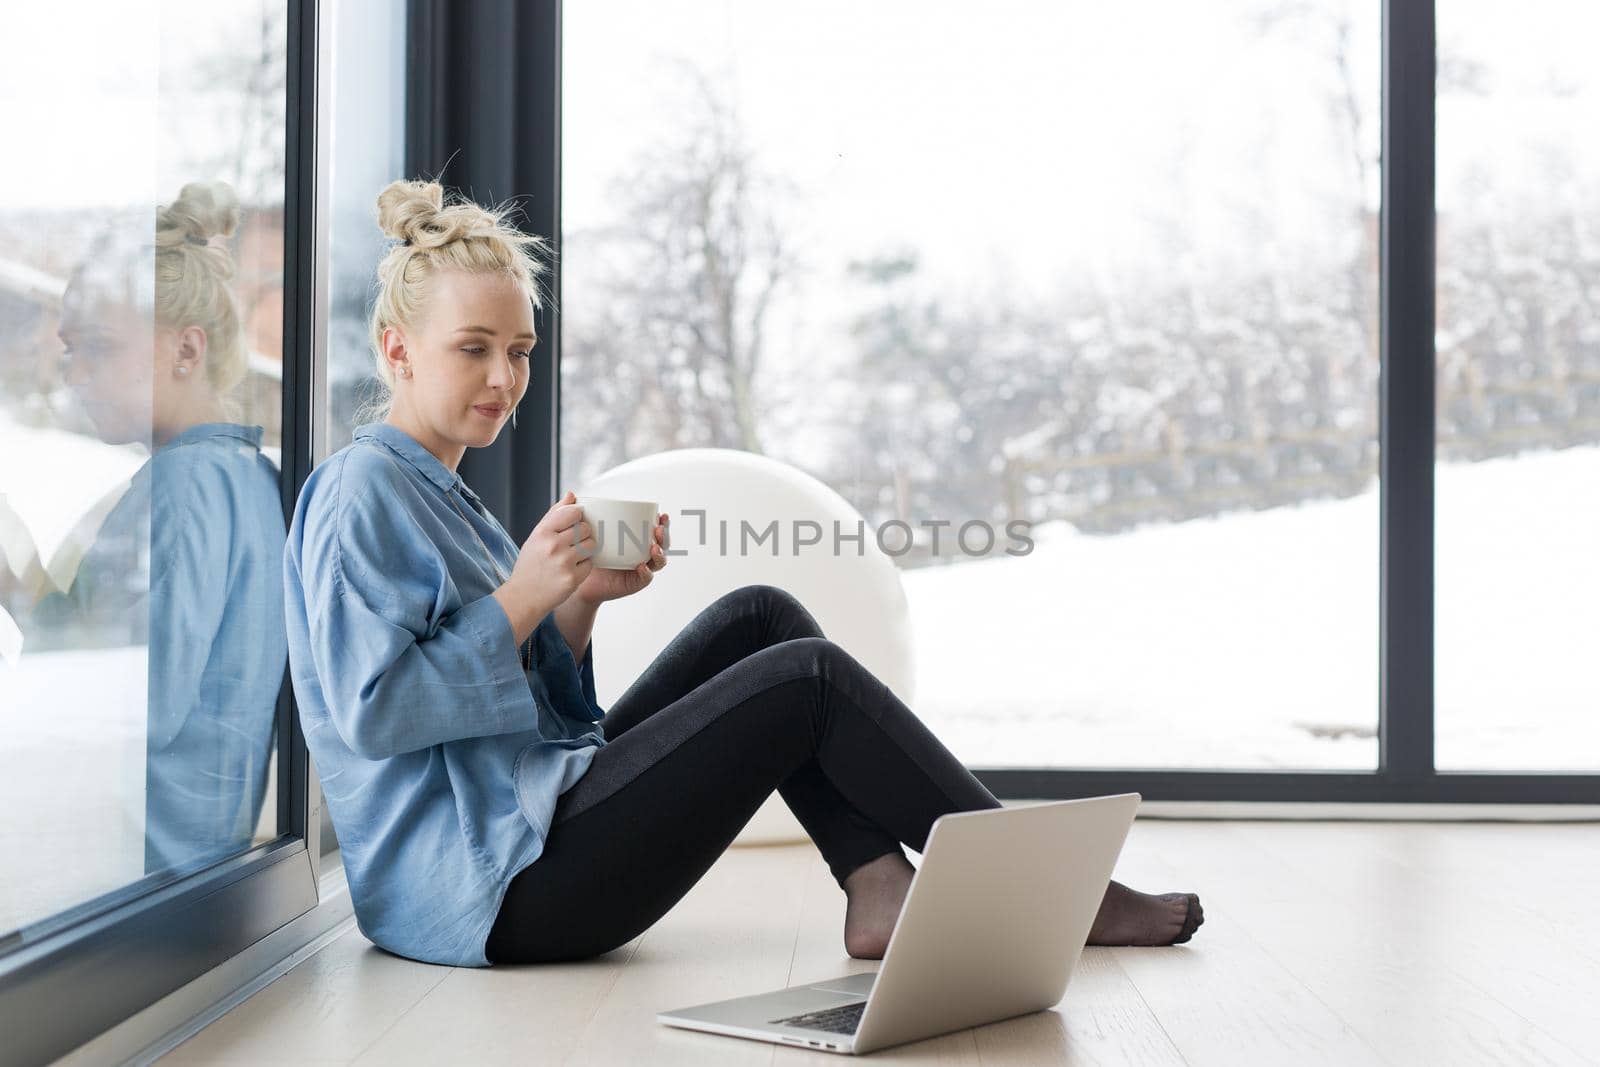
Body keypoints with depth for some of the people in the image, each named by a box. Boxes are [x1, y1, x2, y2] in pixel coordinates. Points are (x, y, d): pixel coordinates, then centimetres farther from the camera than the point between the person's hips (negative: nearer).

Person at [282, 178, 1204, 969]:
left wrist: (581, 604, -1)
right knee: (808, 679, -13)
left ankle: (879, 889, -6)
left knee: (761, 617, 6)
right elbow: (372, 711, -20)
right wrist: (522, 597, -20)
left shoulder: (437, 493, 20)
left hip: (537, 811, 10)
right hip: (488, 885, -10)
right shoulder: (362, 491, -10)